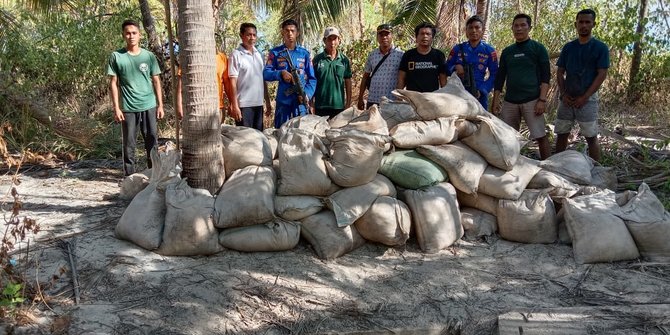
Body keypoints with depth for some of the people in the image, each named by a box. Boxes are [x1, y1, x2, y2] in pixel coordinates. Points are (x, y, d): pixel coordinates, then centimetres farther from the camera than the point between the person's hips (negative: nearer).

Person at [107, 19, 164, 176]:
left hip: (149, 106, 2)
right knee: (129, 143, 4)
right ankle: (129, 176, 13)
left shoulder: (149, 56, 5)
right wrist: (116, 108, -4)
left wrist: (160, 105, 4)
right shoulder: (116, 56, 1)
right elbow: (113, 83, 1)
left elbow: (156, 81, 8)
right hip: (128, 108, -1)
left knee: (152, 141, 5)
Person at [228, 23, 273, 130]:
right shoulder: (236, 55, -5)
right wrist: (235, 106, -13)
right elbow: (233, 83, -8)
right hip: (244, 105, -5)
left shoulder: (259, 55, 12)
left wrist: (267, 101, 13)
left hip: (258, 103, 6)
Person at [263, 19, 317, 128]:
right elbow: (266, 73, -1)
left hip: (301, 100, 1)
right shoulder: (275, 52, 6)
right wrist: (280, 74, -19)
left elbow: (312, 78, 5)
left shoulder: (304, 53, 8)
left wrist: (307, 94, -12)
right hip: (283, 101, -1)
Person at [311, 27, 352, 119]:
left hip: (339, 105, 1)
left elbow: (348, 83, 7)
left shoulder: (344, 60, 4)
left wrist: (348, 104, 4)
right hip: (320, 106, -1)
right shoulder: (317, 59, 1)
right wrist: (311, 102, 1)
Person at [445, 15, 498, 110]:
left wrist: (481, 90, -9)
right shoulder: (457, 49, 6)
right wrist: (455, 68, -13)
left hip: (479, 95, 0)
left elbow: (494, 75, 3)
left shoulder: (489, 51, 4)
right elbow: (447, 69, 9)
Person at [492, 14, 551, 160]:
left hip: (532, 101, -4)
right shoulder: (507, 52, 15)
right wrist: (496, 101, 9)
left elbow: (545, 76, -2)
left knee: (540, 136, -6)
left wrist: (542, 100, -12)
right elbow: (500, 77, 17)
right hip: (509, 102, 4)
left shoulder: (538, 48, 4)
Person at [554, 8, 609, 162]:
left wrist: (584, 97, -13)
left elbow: (602, 74, -7)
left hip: (587, 99, -4)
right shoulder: (568, 47, 9)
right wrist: (563, 94, -4)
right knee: (561, 134, 7)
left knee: (591, 137, -1)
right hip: (567, 98, 4)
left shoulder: (600, 48, -2)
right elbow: (560, 72, 10)